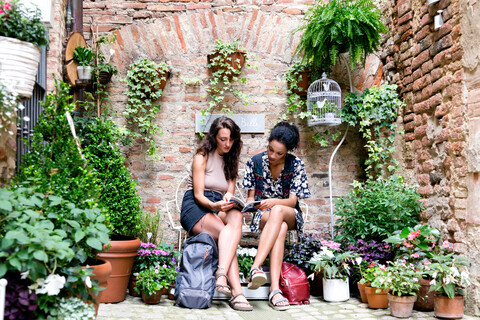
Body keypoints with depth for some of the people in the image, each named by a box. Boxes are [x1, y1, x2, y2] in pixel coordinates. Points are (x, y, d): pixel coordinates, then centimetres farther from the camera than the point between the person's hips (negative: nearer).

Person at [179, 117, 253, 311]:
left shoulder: (231, 160, 17)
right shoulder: (202, 157, 0)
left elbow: (230, 193, 9)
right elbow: (198, 195, -7)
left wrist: (229, 198, -18)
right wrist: (214, 205, -29)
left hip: (219, 208, 4)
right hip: (195, 207, -4)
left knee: (237, 216, -35)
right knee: (227, 234, -34)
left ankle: (222, 276, -50)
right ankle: (236, 292, -42)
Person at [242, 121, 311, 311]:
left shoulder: (296, 165, -6)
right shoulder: (255, 162, -2)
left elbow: (292, 201, -9)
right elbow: (251, 196, 5)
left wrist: (274, 202, -30)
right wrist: (250, 202, -19)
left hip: (290, 215, 0)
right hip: (263, 215, 1)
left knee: (277, 211, -39)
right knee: (281, 228, -37)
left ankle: (255, 268, -52)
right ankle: (275, 289, -52)